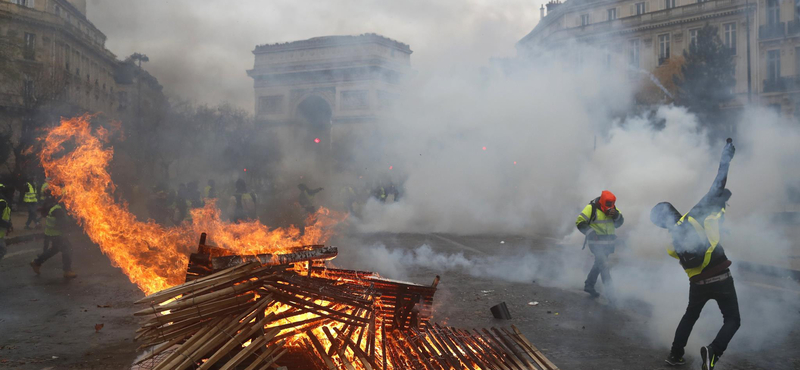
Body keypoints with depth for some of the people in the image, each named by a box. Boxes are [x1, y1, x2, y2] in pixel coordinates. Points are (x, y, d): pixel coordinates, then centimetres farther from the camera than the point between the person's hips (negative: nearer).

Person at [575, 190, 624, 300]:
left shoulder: (612, 208, 6)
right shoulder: (591, 208, -13)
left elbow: (619, 223, 8)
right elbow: (579, 222, -12)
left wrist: (616, 215, -13)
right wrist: (590, 232, -24)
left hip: (608, 243, 7)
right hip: (596, 242, -7)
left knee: (599, 264, 17)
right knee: (604, 265, -14)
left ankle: (589, 286, 31)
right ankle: (609, 291, -13)